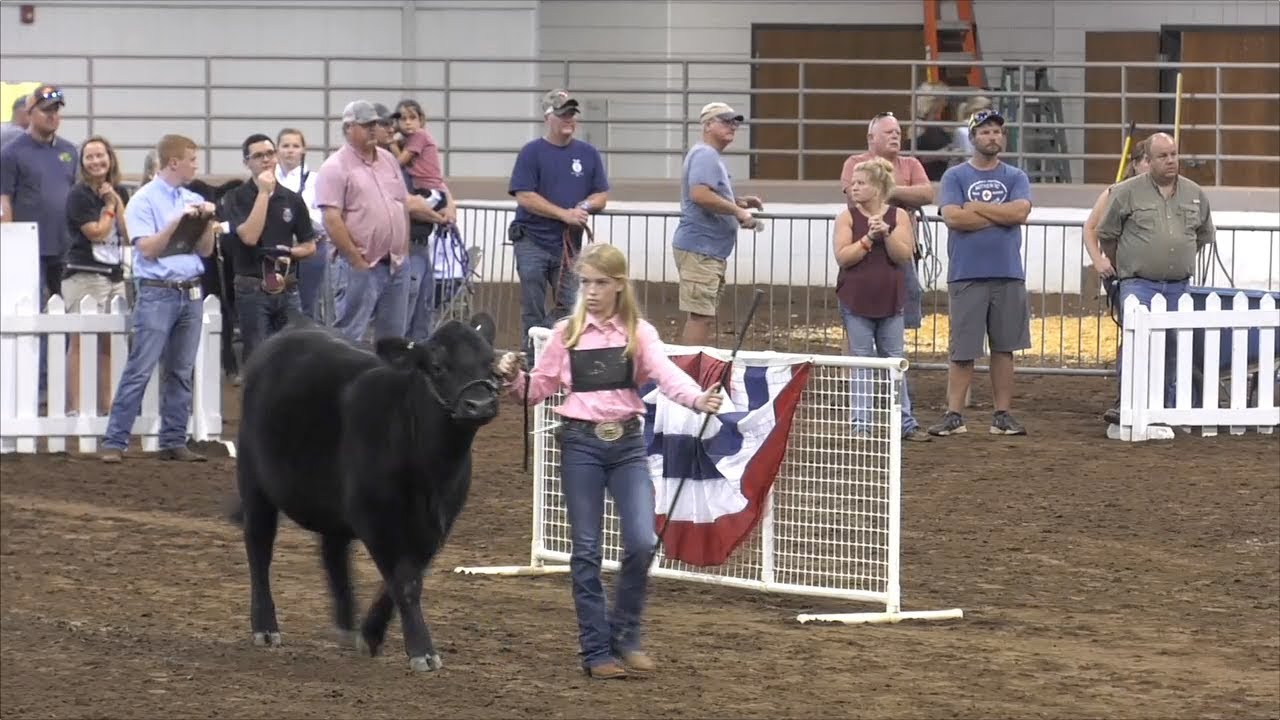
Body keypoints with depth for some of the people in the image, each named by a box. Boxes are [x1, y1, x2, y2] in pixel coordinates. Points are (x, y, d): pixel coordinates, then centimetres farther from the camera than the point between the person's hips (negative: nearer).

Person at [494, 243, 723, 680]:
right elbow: (538, 390, 8)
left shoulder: (638, 333, 2)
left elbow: (666, 374, -14)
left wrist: (697, 399, -33)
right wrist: (514, 377, -13)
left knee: (642, 542, -10)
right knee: (587, 550, 1)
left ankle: (625, 637, 9)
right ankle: (596, 650, 8)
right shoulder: (567, 334, 4)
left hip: (627, 442, 0)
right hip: (581, 444, 0)